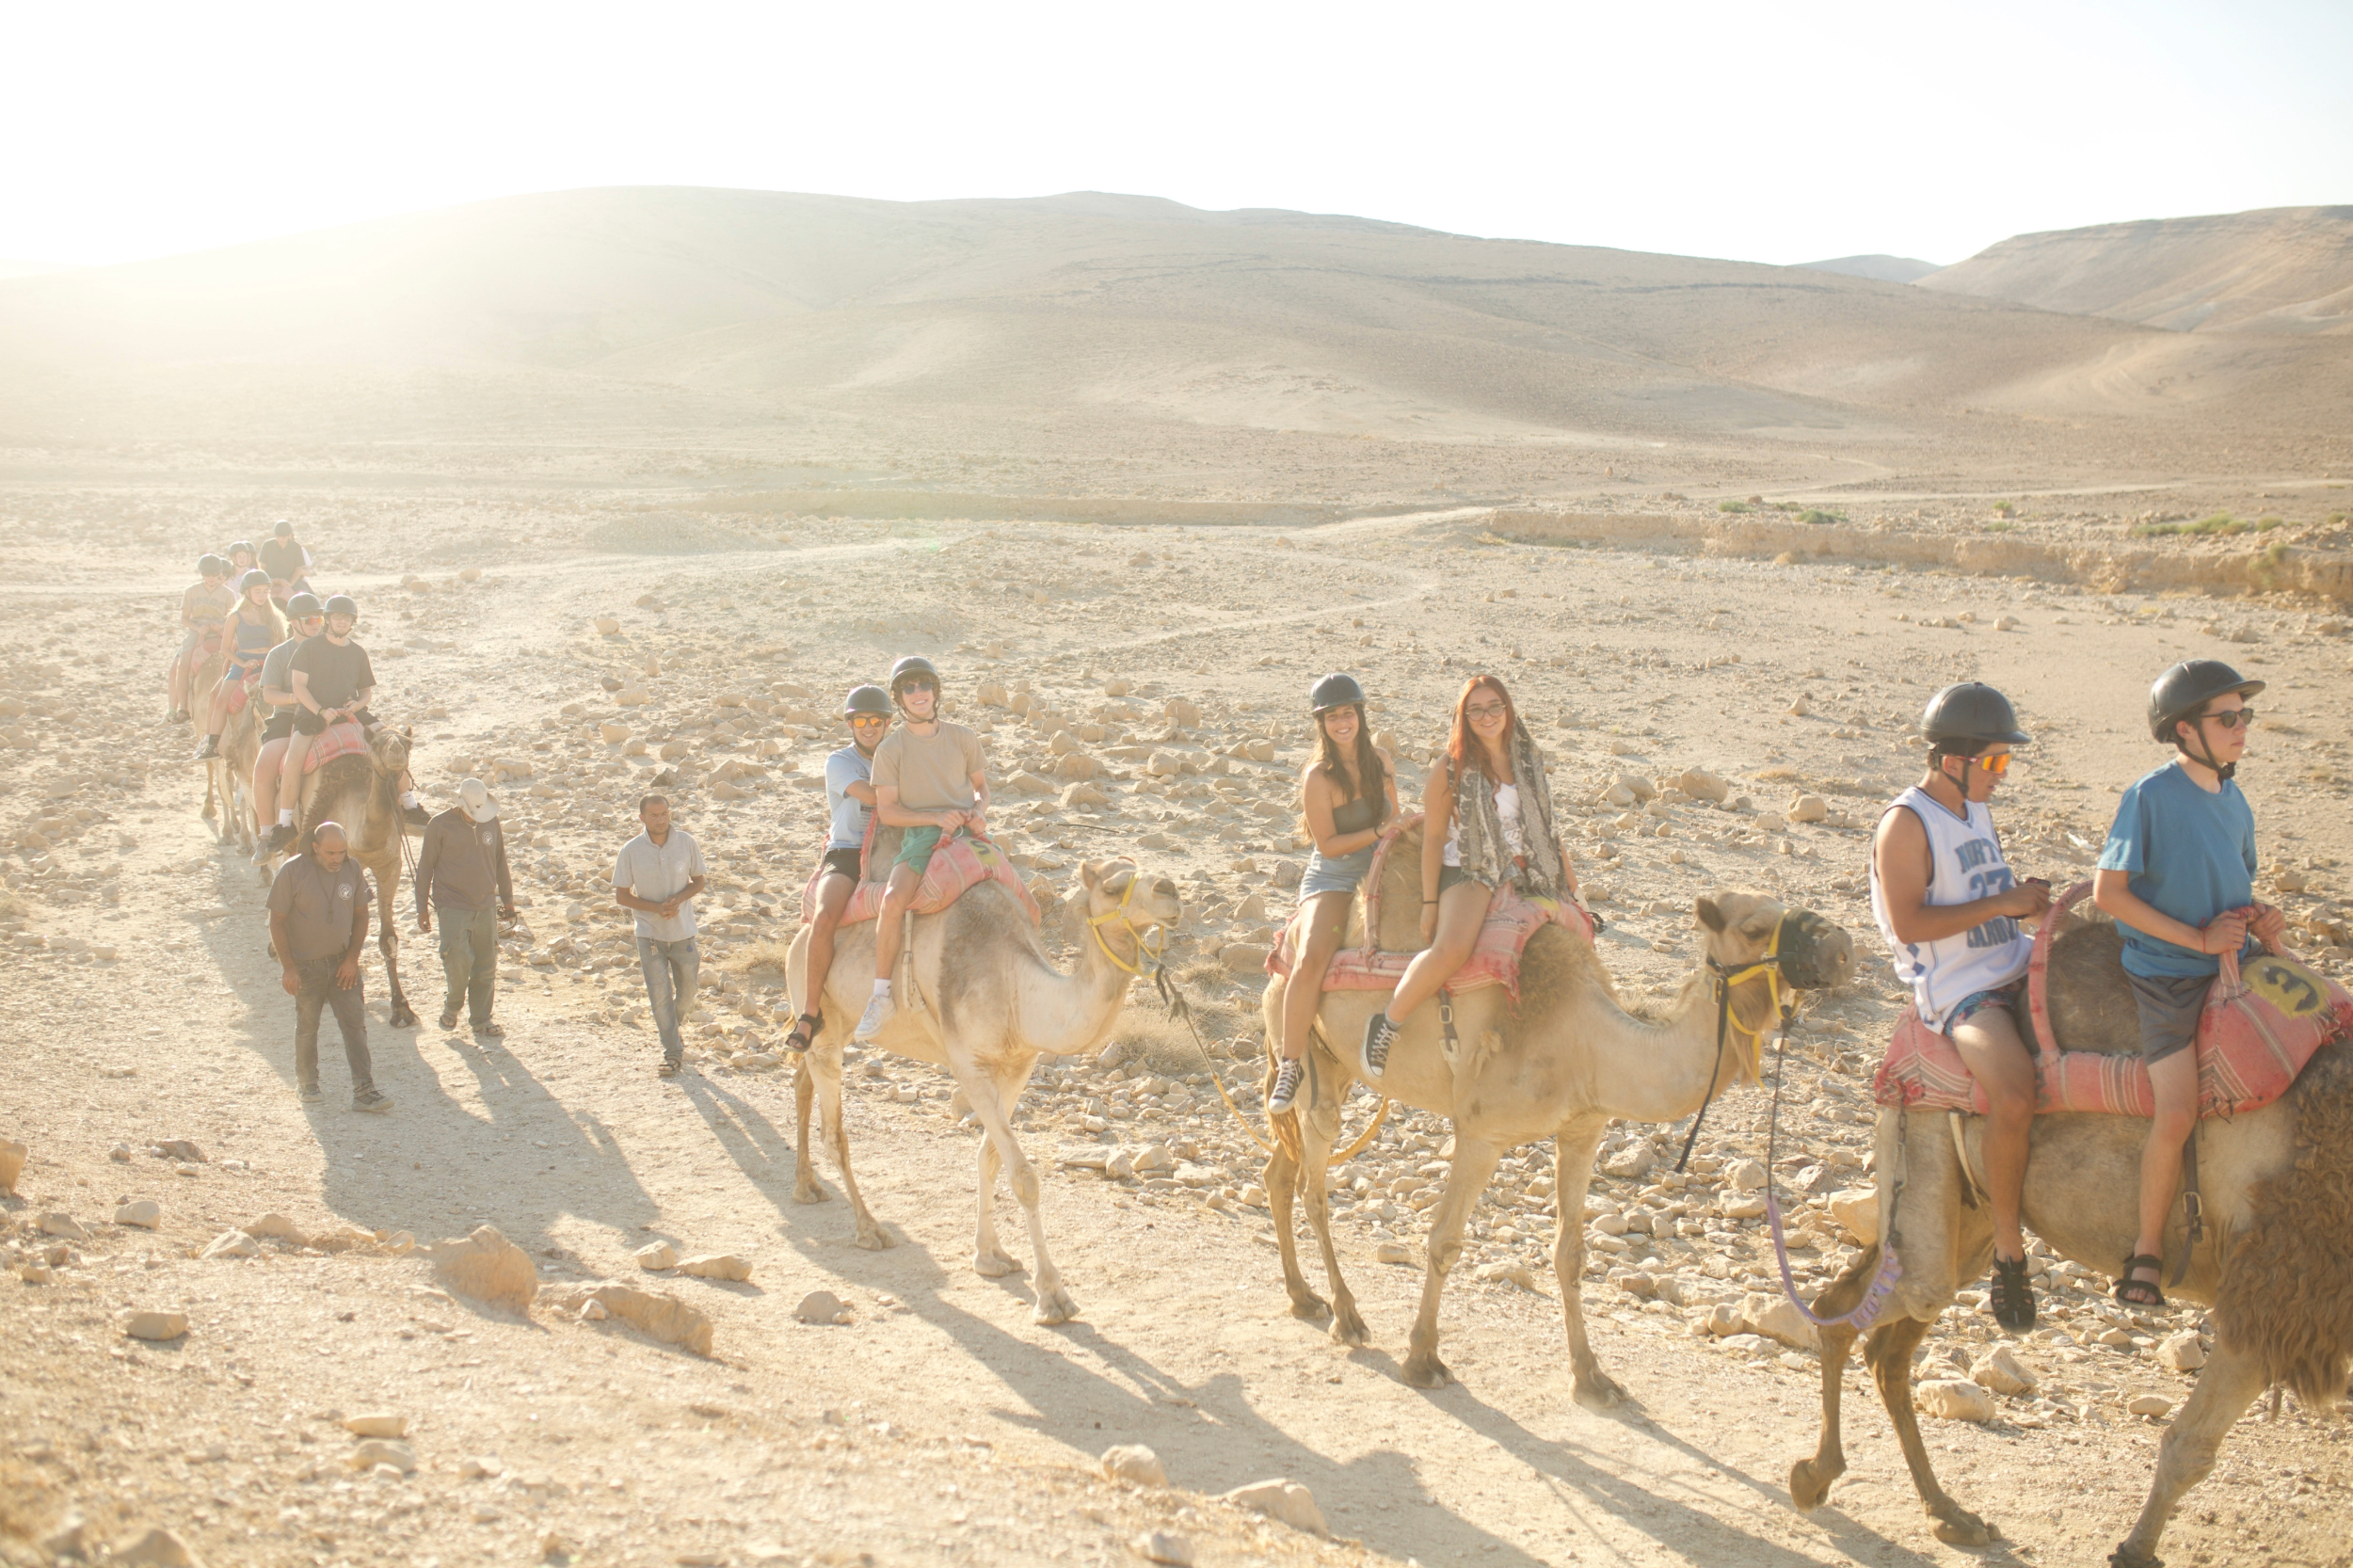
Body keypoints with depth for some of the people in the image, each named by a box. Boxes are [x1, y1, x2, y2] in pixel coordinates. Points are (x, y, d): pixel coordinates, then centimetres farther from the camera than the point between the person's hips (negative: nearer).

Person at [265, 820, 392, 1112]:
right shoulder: (292, 872, -13)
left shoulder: (352, 869, -3)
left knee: (355, 1022, -6)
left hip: (341, 963, 2)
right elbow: (277, 921, -10)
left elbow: (361, 915, 5)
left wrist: (352, 958, -3)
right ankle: (307, 1084, 31)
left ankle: (364, 1092, -7)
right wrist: (288, 967, -13)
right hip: (305, 965, -2)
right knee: (307, 1027, 11)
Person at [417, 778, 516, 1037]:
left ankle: (481, 1020, 14)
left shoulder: (491, 822, 6)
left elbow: (500, 862, 18)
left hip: (486, 906, 4)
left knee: (486, 965, 4)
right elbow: (425, 868, 0)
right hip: (452, 906, -4)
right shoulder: (440, 825, -6)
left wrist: (507, 899, 21)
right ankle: (451, 1005, 12)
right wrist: (422, 909, 1)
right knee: (458, 959, -15)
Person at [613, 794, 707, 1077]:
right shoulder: (630, 851, -9)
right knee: (659, 994, -5)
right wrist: (656, 908, -19)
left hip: (683, 931, 2)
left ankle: (671, 1027, 43)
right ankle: (673, 1050, 8)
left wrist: (679, 899, -17)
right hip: (649, 933, -2)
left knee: (686, 993, 12)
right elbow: (621, 895, -4)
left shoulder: (686, 842, -6)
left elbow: (698, 881, 4)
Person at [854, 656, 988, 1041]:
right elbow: (886, 811, -1)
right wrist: (937, 817, -13)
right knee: (894, 898, -31)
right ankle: (881, 995, -22)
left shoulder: (962, 738, 11)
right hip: (919, 835, -3)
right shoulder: (890, 750, 4)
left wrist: (980, 811, -1)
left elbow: (981, 784, 23)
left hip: (967, 832, 3)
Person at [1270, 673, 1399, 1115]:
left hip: (1378, 876, 7)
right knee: (1311, 961, -30)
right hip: (1331, 882, -6)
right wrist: (1381, 832, -17)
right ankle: (1290, 1065, -21)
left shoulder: (1381, 763, 6)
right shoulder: (1318, 777, -12)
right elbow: (1328, 845, -14)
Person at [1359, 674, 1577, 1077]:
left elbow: (1541, 818, 21)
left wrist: (1564, 865, 23)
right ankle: (1385, 1024, -19)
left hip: (1523, 872, 7)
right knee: (1451, 948, -33)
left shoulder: (1526, 756, 7)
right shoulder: (1451, 767, -8)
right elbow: (1433, 837, -7)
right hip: (1469, 871, -7)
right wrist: (1430, 902, -10)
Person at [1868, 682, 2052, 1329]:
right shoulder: (1906, 823, -10)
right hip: (1958, 990, -9)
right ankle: (2008, 1250, -17)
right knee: (2014, 1093, -32)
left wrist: (2032, 901, 9)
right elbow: (1908, 923, -20)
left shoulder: (1978, 810, 17)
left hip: (2013, 968, 9)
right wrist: (2003, 903, -18)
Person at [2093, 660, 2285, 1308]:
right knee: (2178, 1112, -19)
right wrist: (2197, 938, -15)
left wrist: (2259, 917, -1)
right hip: (2165, 973, -7)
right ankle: (2148, 1248, 1)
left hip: (2233, 965, 7)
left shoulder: (2234, 801, 11)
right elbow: (2108, 891, -13)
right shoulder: (2150, 795, -10)